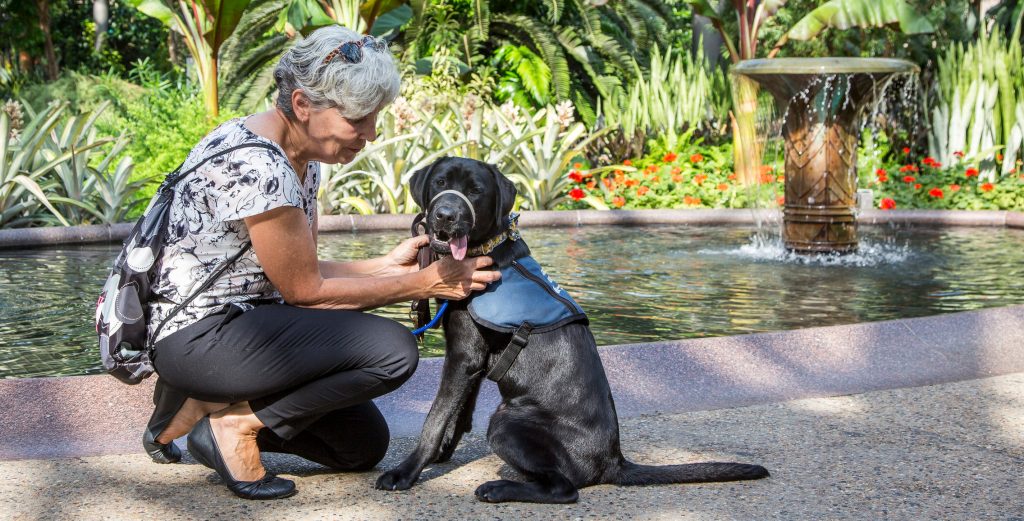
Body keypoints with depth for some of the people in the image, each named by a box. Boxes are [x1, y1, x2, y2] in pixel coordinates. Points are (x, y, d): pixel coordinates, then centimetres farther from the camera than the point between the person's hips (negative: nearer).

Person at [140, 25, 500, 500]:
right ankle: (234, 424, -9)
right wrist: (422, 283, -13)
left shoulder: (302, 158, 6)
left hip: (242, 323, 10)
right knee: (392, 350, -22)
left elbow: (297, 271, 9)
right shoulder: (254, 164, -24)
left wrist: (387, 265, -3)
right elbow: (303, 290, -17)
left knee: (364, 445, 12)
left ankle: (211, 403, 11)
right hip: (199, 336, -10)